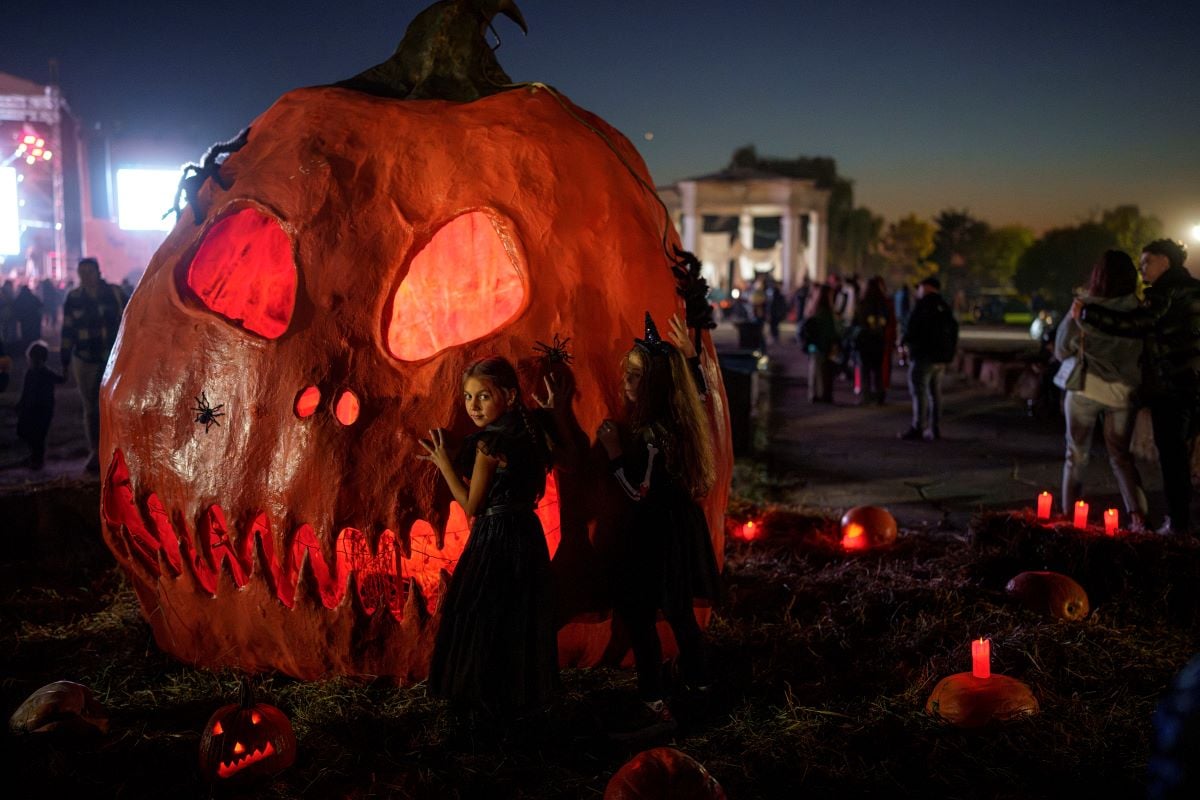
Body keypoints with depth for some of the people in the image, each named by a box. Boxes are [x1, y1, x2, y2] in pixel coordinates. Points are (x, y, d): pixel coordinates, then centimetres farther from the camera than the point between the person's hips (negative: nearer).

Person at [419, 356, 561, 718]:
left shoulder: (488, 444, -20)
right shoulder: (531, 433, 3)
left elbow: (471, 506, -13)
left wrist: (444, 463, -5)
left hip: (494, 540, -8)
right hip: (528, 535, 9)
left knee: (485, 625, 6)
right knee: (521, 623, 20)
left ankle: (490, 700, 16)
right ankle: (525, 691, 31)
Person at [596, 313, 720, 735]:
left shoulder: (652, 434, -26)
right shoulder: (684, 415, 0)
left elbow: (639, 493, -23)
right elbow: (704, 388, 24)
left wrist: (614, 453, -23)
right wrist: (690, 354, 25)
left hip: (657, 532, -9)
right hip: (683, 523, 9)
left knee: (637, 613, -4)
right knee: (678, 609, 23)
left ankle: (656, 706, -4)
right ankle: (698, 677, 40)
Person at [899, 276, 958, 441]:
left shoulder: (923, 305, -9)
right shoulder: (945, 308, 17)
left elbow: (913, 329, -16)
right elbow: (954, 330, 19)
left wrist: (904, 342, 1)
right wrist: (949, 356, 21)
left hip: (923, 355, -8)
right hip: (941, 358, 8)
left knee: (919, 391, -7)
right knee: (935, 392, 10)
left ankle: (919, 427, -12)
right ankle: (935, 429, 9)